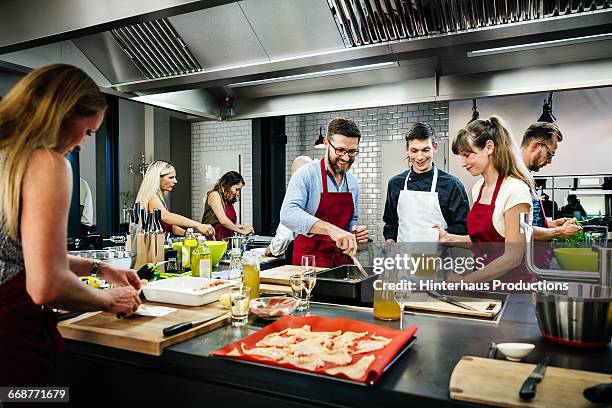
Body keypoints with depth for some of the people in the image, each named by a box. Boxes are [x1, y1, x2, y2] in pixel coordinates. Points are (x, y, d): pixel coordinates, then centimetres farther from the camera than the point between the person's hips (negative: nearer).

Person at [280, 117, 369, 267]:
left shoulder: (352, 181, 9)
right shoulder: (306, 174, -10)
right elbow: (288, 214, -25)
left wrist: (355, 232, 0)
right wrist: (330, 229, -36)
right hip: (309, 260, -4)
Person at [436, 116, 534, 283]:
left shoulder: (515, 190, -16)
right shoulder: (478, 188, 7)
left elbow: (512, 257, -18)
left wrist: (464, 281, -18)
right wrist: (449, 238, 1)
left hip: (511, 282, -6)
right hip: (484, 282, 6)